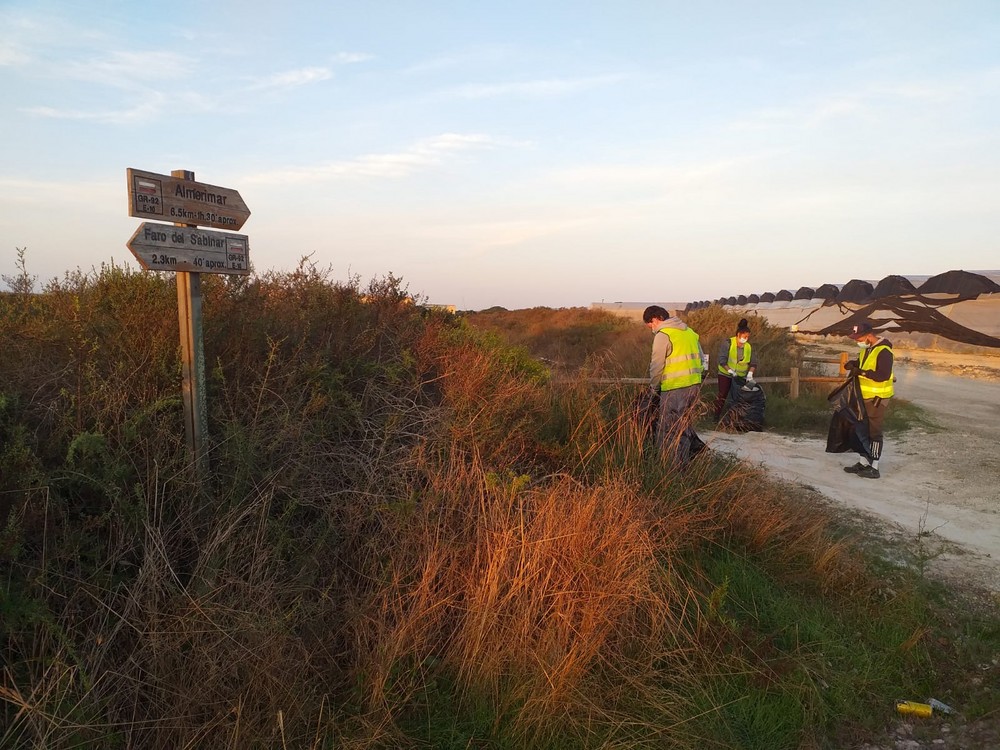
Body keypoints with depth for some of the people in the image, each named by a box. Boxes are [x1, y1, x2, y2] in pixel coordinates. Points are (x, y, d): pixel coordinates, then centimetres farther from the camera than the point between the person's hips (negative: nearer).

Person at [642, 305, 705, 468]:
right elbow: (700, 357, 19)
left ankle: (676, 465, 2)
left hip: (675, 388, -8)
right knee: (684, 423, 23)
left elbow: (656, 365, -9)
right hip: (695, 385, 8)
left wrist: (653, 387, 5)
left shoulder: (663, 335, -10)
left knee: (670, 429, 0)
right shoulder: (689, 331, 15)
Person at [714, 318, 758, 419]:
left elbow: (753, 363, -1)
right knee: (722, 396, -1)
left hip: (741, 376, 4)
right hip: (725, 375, -4)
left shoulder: (748, 347, -2)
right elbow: (722, 359, -20)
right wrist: (730, 371, -26)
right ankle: (717, 417, 7)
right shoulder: (727, 343, -15)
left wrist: (750, 373, -17)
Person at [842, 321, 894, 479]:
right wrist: (853, 364, 1)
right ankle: (864, 463, 24)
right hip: (865, 396, 9)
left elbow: (883, 375, -26)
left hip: (877, 397, -9)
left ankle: (874, 468, 0)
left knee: (874, 431, -5)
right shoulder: (867, 348, 9)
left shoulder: (883, 351, -20)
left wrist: (862, 372, -27)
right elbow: (862, 364, 22)